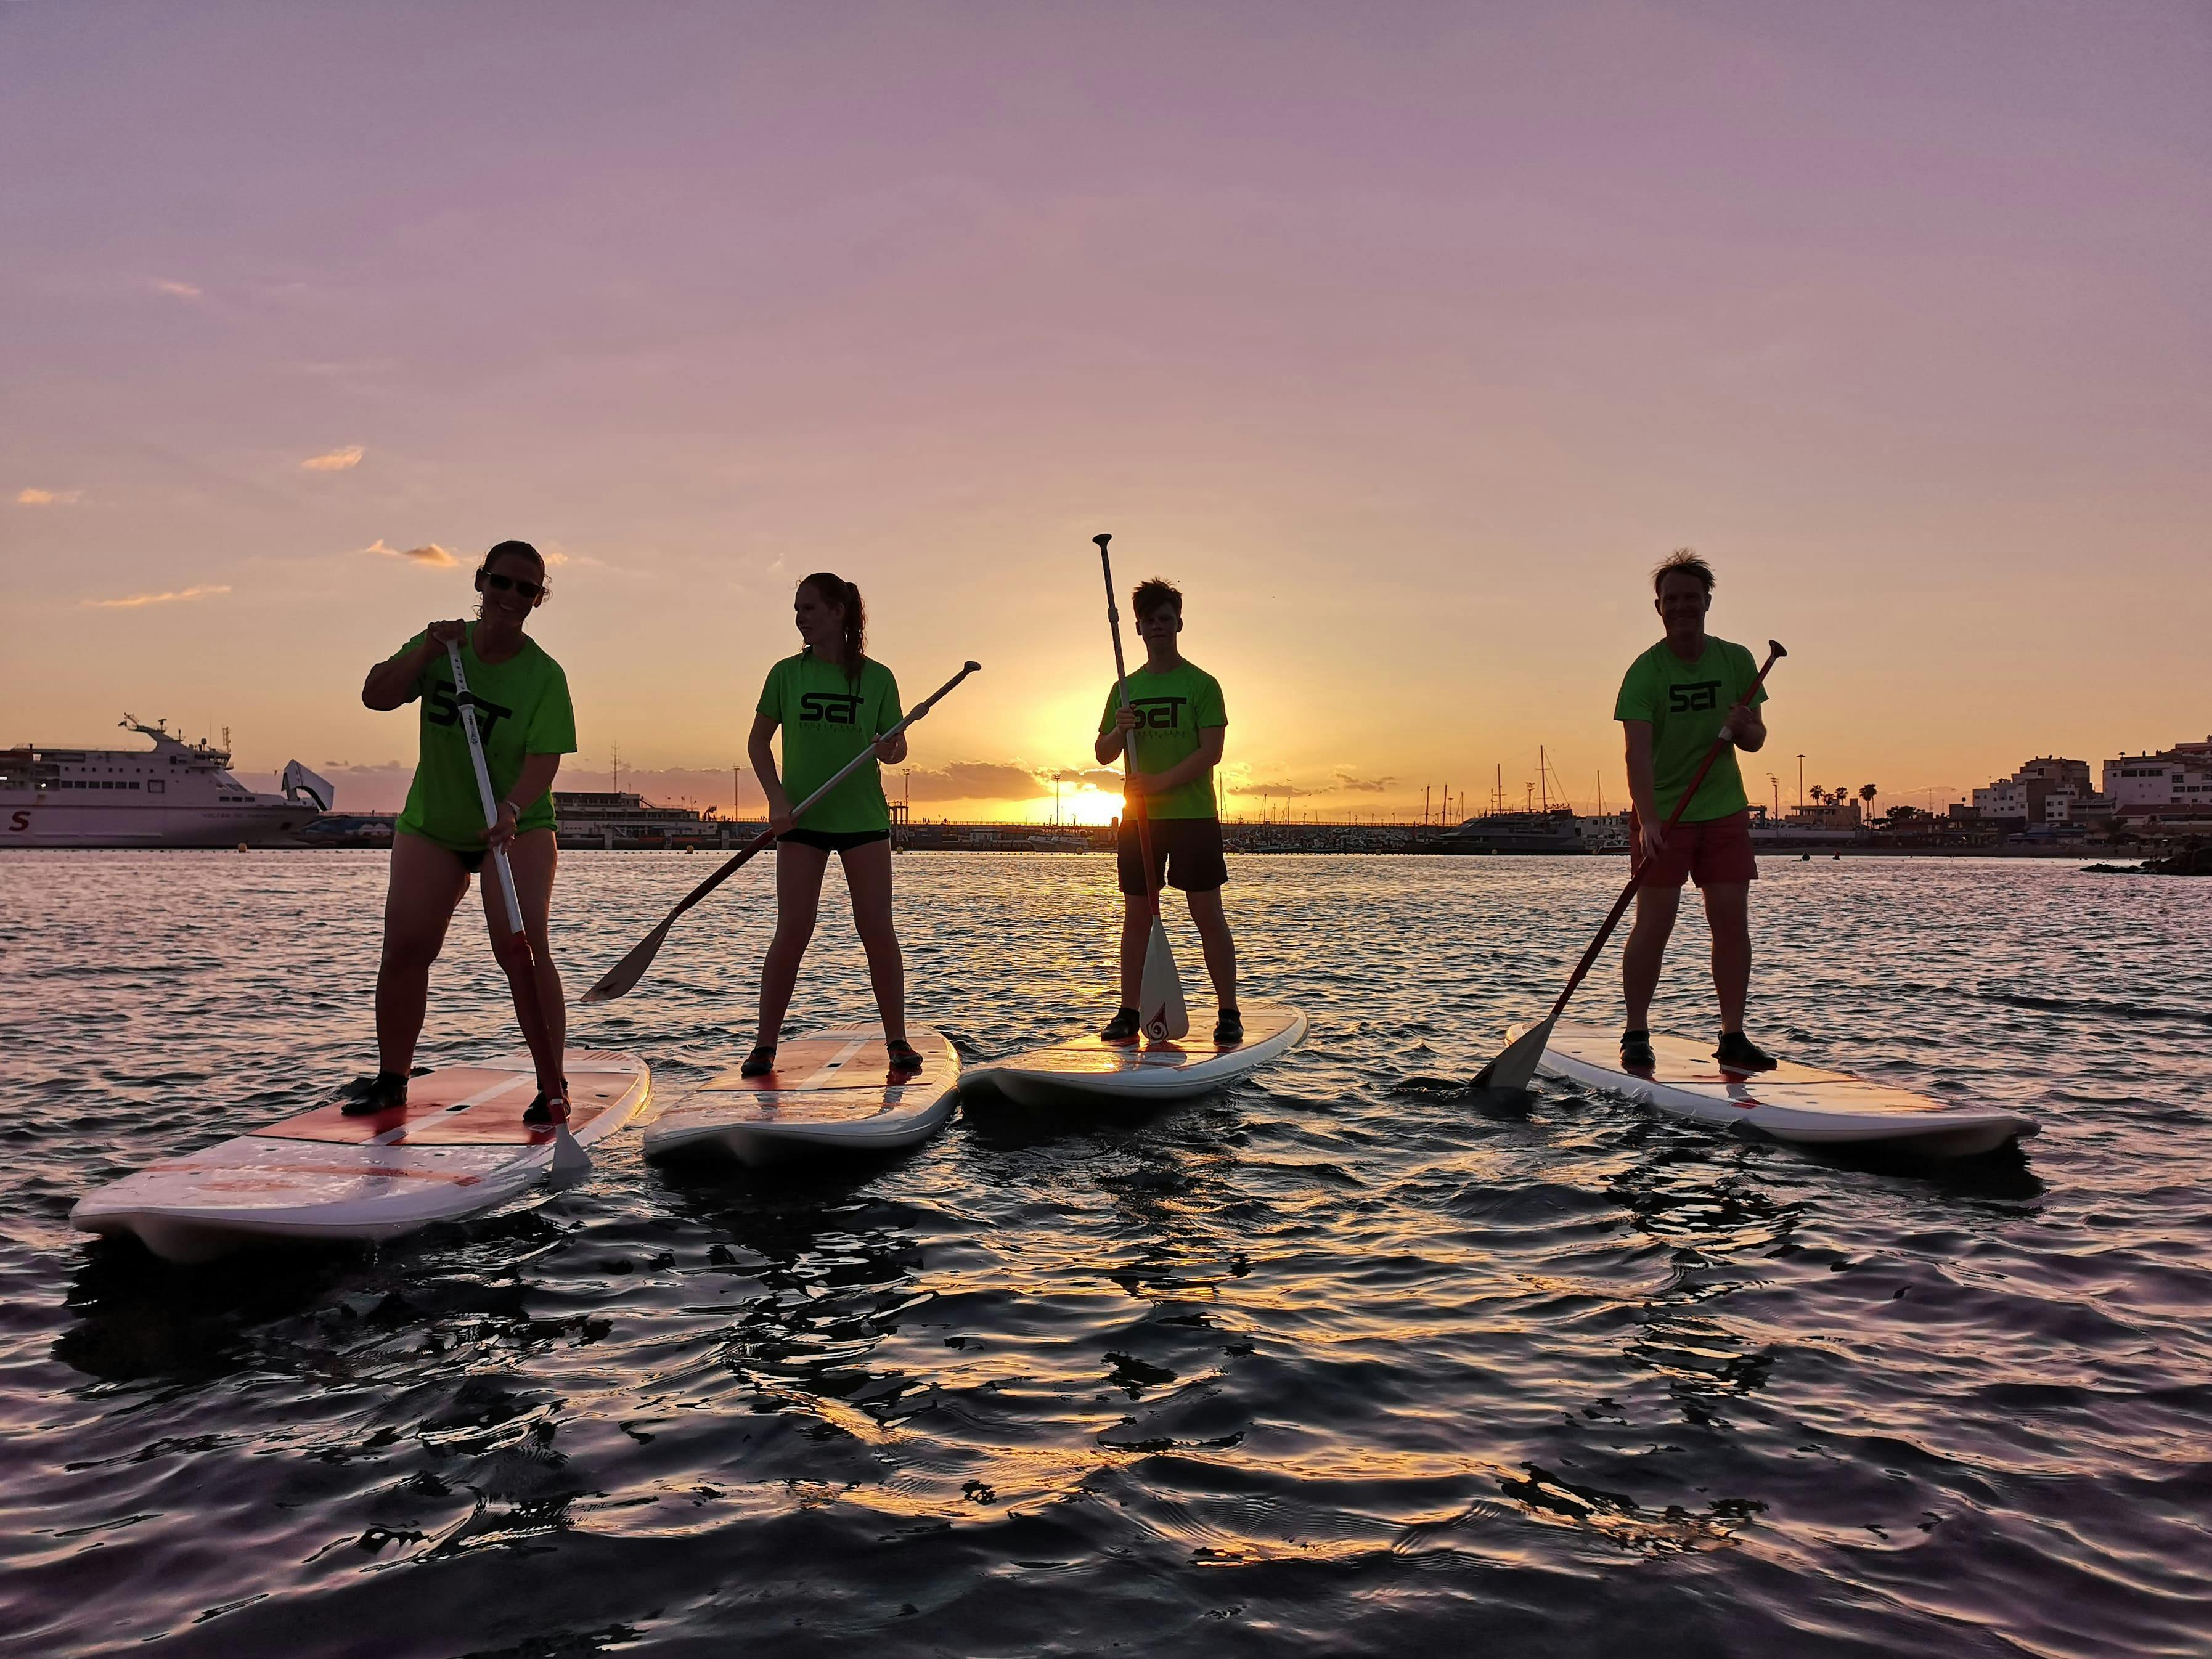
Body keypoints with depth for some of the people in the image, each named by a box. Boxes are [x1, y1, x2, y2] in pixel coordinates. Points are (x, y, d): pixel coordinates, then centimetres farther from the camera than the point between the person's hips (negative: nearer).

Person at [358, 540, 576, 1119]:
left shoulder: (545, 675, -13)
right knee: (404, 946, -2)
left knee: (523, 950, -16)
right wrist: (423, 652, -23)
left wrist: (512, 809, -38)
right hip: (430, 823, 4)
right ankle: (391, 1080, 14)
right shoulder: (442, 645, -2)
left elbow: (544, 759, -21)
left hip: (518, 829, -3)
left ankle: (553, 1087, -10)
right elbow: (376, 696, -9)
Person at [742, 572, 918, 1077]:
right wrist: (777, 798, -7)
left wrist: (890, 748, -18)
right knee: (793, 930, -4)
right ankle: (765, 1044, 7)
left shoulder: (877, 677, 2)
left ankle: (897, 1040, 8)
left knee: (877, 928, -1)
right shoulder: (787, 673, 4)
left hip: (863, 816, 0)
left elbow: (898, 745, 6)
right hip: (802, 818, 0)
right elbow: (758, 741, 6)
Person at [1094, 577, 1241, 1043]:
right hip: (1138, 817, 4)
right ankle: (1129, 1012, 11)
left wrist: (1160, 782, -19)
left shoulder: (1201, 684, 0)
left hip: (1193, 815, -4)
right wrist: (1120, 730, -10)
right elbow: (1103, 756, 12)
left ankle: (1228, 1012, 3)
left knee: (1207, 913, -2)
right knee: (1137, 916, 6)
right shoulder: (1125, 689, 13)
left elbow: (1211, 752, -9)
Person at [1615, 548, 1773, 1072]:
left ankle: (1733, 1037, 9)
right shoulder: (1644, 672, -11)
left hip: (1725, 812, 4)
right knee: (1654, 923, -6)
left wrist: (1744, 729, -17)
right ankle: (1636, 1035, 5)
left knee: (1733, 922, 1)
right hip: (1661, 816, -4)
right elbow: (1638, 753, -21)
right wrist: (1647, 821, -34)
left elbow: (1755, 740, 8)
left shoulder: (1736, 661, 2)